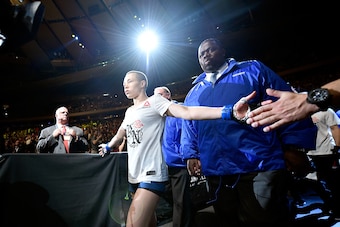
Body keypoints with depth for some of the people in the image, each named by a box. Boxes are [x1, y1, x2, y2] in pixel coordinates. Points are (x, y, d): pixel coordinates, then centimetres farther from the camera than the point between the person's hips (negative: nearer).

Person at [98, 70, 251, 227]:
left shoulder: (154, 101, -8)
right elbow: (119, 135, 33)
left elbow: (187, 112, -23)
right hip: (134, 175, 8)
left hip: (151, 174, -8)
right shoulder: (129, 111, 15)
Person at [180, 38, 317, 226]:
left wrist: (294, 146, -6)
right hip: (216, 173, 5)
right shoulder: (193, 92, 20)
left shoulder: (253, 70, 9)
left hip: (259, 167, -4)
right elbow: (188, 128, 20)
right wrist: (191, 154, 5)